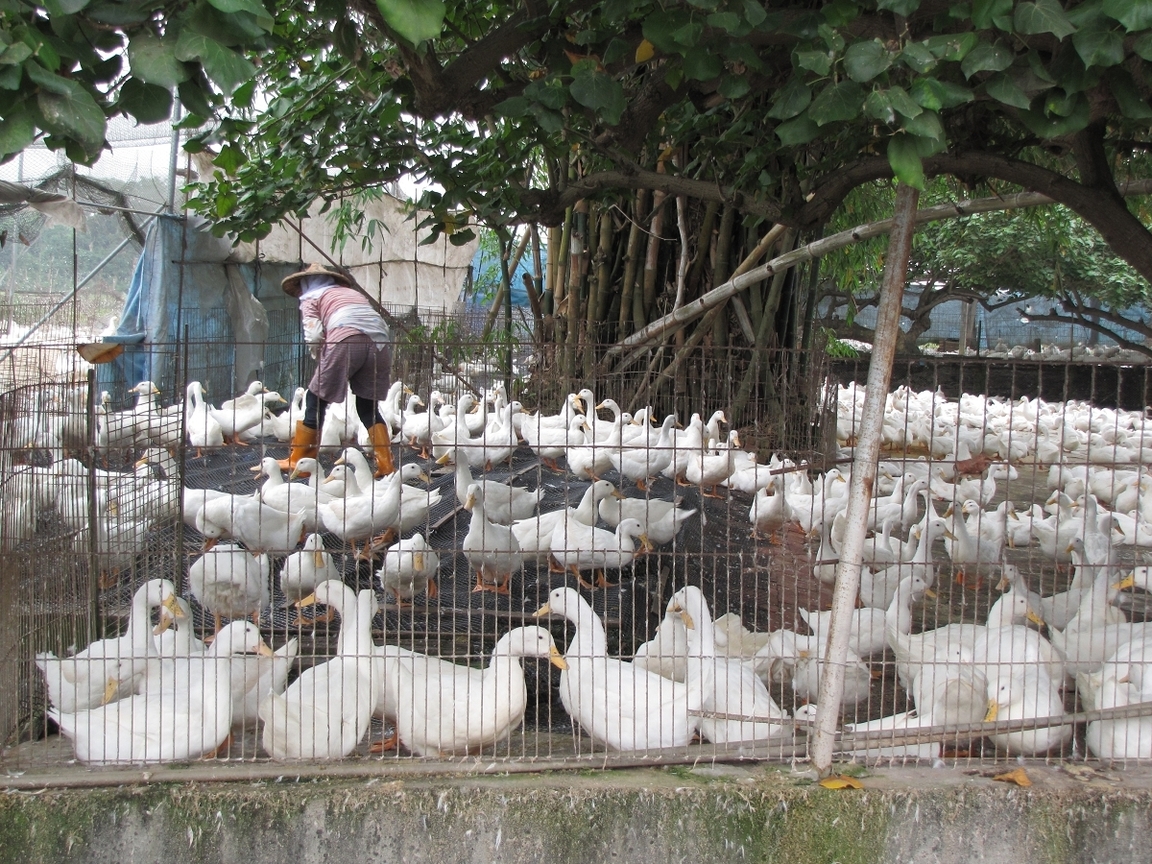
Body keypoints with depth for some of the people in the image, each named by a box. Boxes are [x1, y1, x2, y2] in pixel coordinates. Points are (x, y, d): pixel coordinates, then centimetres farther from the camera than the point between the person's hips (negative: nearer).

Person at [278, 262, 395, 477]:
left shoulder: (311, 297, 20)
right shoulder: (352, 292, 35)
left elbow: (314, 335, 1)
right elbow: (385, 329, 21)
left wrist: (320, 360, 18)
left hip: (346, 339, -5)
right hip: (380, 343, 5)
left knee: (316, 399, 10)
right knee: (368, 407, 17)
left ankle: (297, 460, 14)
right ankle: (386, 464, 8)